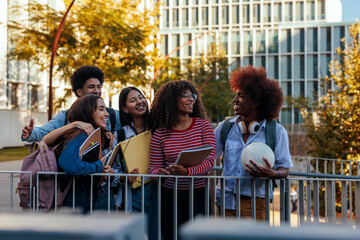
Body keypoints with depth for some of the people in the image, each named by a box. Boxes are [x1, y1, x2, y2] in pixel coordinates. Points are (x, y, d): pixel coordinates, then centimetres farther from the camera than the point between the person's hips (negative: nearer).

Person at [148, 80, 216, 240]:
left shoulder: (202, 125, 0)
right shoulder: (160, 132, 2)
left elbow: (210, 160, -8)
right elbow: (154, 166, 3)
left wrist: (187, 171, -25)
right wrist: (159, 173, -21)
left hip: (198, 193, 0)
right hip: (170, 195, 0)